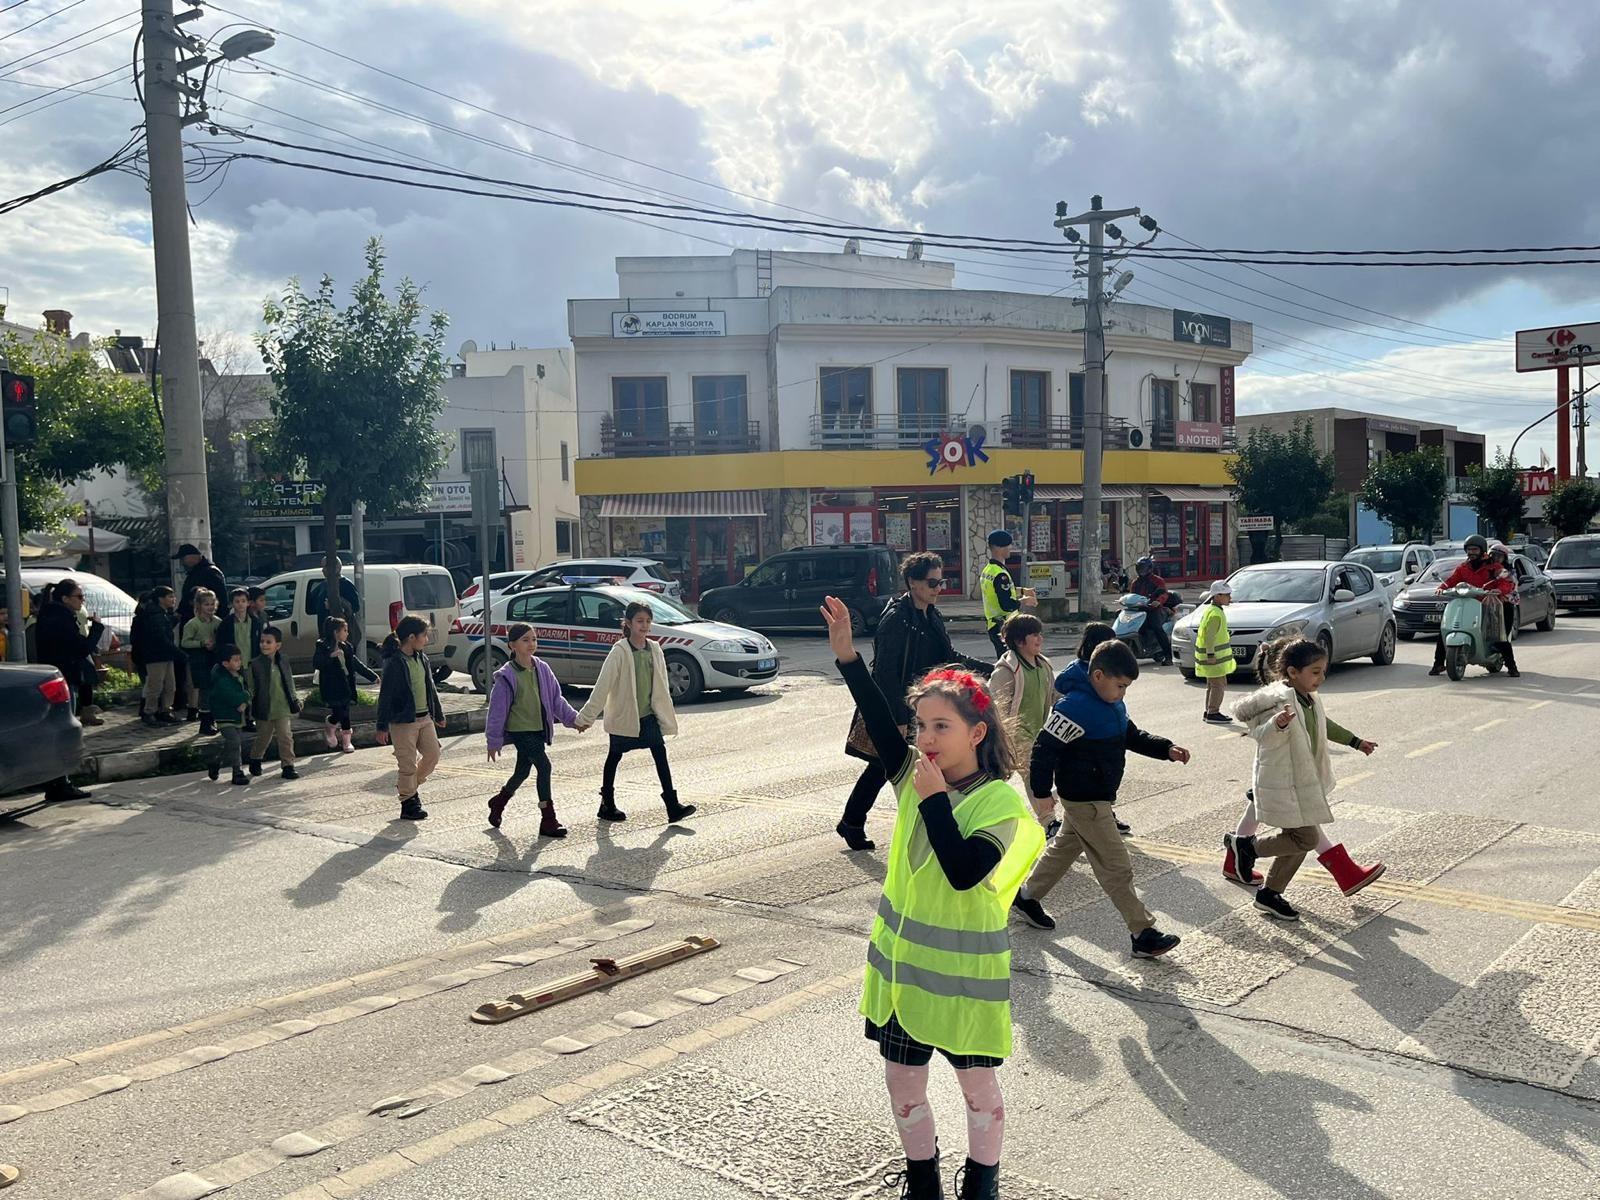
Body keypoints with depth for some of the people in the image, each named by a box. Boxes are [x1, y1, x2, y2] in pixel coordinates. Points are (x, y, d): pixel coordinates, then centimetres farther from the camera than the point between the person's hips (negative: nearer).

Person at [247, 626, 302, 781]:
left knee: (286, 737, -3)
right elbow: (250, 688, -5)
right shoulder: (255, 664, -8)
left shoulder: (284, 661, 2)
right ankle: (255, 761, 36)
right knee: (263, 738, 13)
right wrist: (248, 703, -13)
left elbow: (290, 683, 13)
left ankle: (288, 766, 4)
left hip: (283, 709, 2)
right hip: (264, 709, -2)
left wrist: (295, 700, 15)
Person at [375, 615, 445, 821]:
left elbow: (431, 688, 18)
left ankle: (411, 785, 32)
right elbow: (385, 696, -15)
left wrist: (438, 715, 23)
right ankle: (408, 805, 14)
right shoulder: (394, 663, -16)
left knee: (433, 755, 9)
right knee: (409, 764, 0)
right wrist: (382, 727, -15)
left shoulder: (422, 658, 9)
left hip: (425, 718, 8)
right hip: (403, 721, -8)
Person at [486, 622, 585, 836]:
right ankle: (548, 821, -11)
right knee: (544, 766, -17)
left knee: (523, 771, 19)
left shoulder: (542, 669, 3)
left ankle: (498, 802, 46)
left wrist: (573, 718, 2)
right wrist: (494, 741, -9)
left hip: (539, 730, 7)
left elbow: (556, 698, 10)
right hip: (520, 730, -6)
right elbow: (498, 710, -10)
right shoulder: (507, 676, -13)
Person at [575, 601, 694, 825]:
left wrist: (666, 716, 11)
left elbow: (661, 686, 10)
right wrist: (586, 716, -16)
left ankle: (673, 806, -5)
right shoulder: (620, 652, -14)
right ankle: (607, 805, 24)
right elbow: (602, 686, -16)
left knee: (660, 755, -4)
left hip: (648, 715, 5)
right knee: (614, 758, 10)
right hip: (623, 716, -5)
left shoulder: (654, 650, 3)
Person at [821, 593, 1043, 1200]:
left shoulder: (1001, 802, -17)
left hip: (963, 969, -5)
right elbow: (879, 722, -16)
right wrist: (847, 655, -27)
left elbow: (963, 872, -29)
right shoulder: (917, 776, -3)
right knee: (902, 1080, 17)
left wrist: (934, 800, -27)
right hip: (902, 959, 5)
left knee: (978, 1084, 14)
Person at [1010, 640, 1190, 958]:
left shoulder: (1113, 704, 4)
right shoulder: (1075, 706, -27)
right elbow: (1045, 749, -25)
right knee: (1117, 867, -3)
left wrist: (1167, 749, 2)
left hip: (1098, 797, 10)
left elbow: (1132, 735, 16)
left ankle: (1027, 896, 41)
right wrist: (1041, 792, -22)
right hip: (1085, 801, -10)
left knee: (1065, 847, 24)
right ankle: (1143, 934, 5)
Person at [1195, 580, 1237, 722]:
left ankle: (1209, 712, 24)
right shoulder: (1215, 614, -19)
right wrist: (1211, 654, -25)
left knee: (1212, 685, 17)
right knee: (1219, 685, -6)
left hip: (1214, 656, 11)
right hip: (1214, 657, -11)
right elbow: (1210, 636, -24)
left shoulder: (1209, 609, 13)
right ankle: (1213, 713, -4)